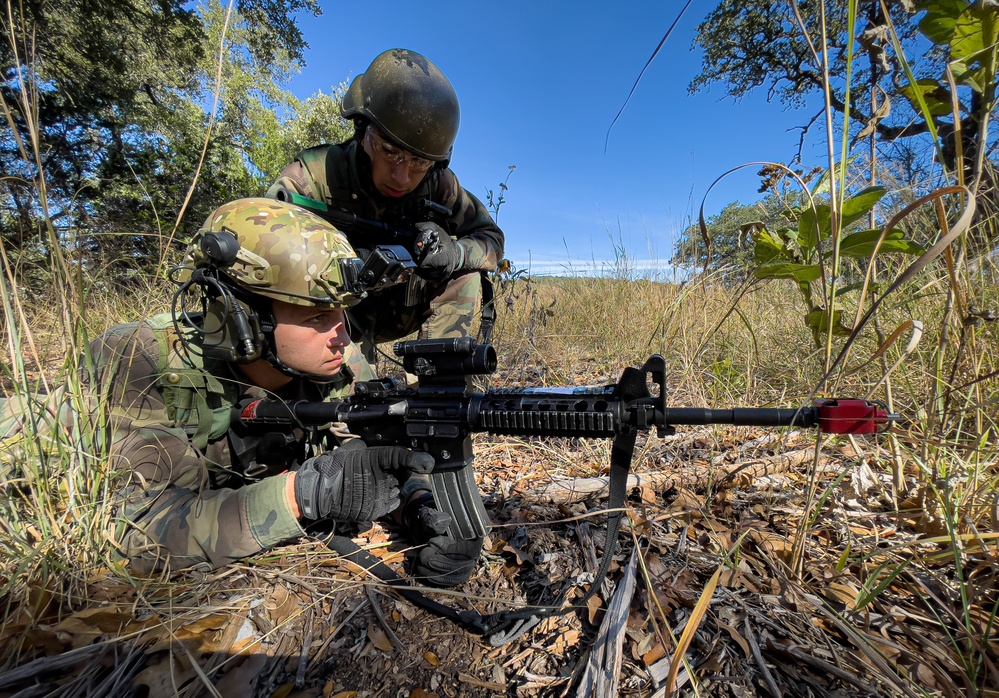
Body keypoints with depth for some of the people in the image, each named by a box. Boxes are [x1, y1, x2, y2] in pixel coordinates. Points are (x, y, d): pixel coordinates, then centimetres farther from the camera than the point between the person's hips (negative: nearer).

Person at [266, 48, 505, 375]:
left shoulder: (437, 182, -15)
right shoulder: (310, 179, -23)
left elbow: (492, 240, -9)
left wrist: (454, 252, -33)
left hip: (393, 311, 4)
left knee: (464, 274, -16)